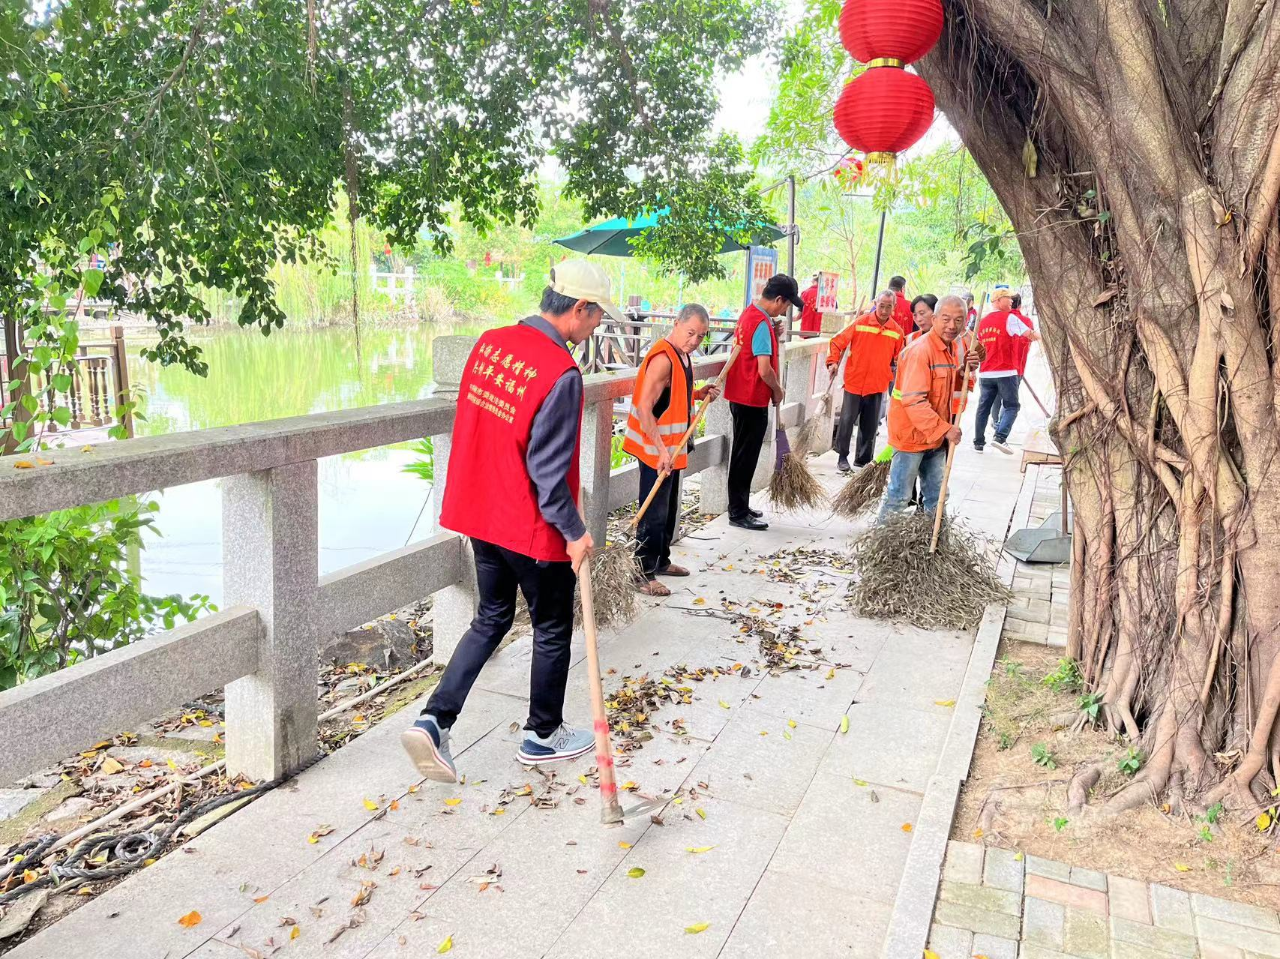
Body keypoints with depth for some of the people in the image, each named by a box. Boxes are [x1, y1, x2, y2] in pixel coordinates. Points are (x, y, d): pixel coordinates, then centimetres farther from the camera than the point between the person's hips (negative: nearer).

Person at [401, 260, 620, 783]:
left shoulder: (490, 342, 0)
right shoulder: (561, 373, -24)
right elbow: (548, 471, -22)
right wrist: (575, 532, -10)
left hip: (480, 514, 7)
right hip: (533, 529, -7)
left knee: (491, 619, 21)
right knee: (552, 629, 14)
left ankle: (433, 721, 12)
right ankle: (542, 735, 31)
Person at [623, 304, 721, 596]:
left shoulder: (682, 355, 8)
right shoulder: (663, 358, -22)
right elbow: (644, 407, -27)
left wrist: (699, 394, 6)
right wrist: (660, 449, -30)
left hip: (672, 448, 10)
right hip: (656, 450, -10)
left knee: (669, 509, 20)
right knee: (654, 513, -3)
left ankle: (661, 561, 34)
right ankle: (644, 574, 6)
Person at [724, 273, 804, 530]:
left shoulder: (749, 314, 10)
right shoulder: (762, 323, -21)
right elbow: (764, 370, -24)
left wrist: (773, 335, 6)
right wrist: (778, 390, -8)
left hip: (740, 396, 10)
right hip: (753, 399, -10)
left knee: (743, 455, 17)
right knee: (745, 457, -1)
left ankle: (740, 507, 27)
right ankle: (738, 514, 7)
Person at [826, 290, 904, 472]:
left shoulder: (897, 331, 0)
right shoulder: (861, 322, -7)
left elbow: (899, 358, 10)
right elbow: (837, 341, -6)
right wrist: (832, 362, -18)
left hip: (877, 385, 2)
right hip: (854, 382, -2)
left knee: (870, 426, 10)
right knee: (847, 421, 3)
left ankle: (863, 459, 22)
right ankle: (842, 456, 17)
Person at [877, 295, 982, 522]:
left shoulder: (954, 348, 8)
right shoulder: (920, 350, -22)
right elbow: (913, 401, -27)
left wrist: (965, 371, -2)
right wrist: (944, 429, -26)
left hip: (937, 435, 9)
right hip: (913, 433, -9)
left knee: (936, 496, 18)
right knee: (898, 496, 1)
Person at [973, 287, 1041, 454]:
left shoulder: (983, 321, 15)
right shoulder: (1009, 317, -5)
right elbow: (1030, 335, -6)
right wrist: (1039, 336, 12)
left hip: (986, 372, 6)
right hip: (1006, 371, -6)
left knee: (983, 408, 9)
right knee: (1011, 406, 1)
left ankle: (978, 442, 10)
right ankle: (1000, 437, -15)